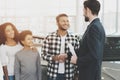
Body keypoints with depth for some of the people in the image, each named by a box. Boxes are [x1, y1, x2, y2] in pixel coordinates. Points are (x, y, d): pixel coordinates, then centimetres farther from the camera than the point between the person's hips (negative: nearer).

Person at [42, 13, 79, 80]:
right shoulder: (49, 37, -4)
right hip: (53, 74, -1)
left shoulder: (74, 38, 0)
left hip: (68, 75, 1)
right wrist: (55, 57, -19)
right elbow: (44, 55, -3)